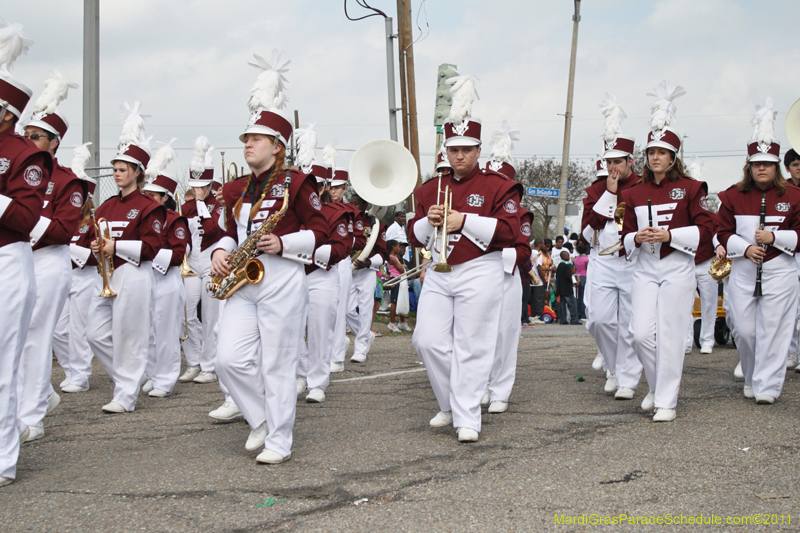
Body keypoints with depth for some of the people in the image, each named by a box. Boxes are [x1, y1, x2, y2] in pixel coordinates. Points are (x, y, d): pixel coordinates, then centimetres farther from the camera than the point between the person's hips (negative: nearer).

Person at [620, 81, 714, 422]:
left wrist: (669, 234, -17)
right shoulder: (634, 193, 9)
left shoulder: (690, 188, -1)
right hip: (645, 269, 3)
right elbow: (627, 237, 11)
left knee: (670, 335, -3)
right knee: (641, 333, -3)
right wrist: (637, 238, -12)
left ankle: (667, 401, 6)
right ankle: (657, 385, 22)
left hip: (678, 269, -3)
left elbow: (704, 230, -5)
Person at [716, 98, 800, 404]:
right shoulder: (734, 196, 5)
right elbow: (724, 232, 6)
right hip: (743, 272, 2)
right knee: (744, 329, 3)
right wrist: (745, 247, -11)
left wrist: (774, 237, -14)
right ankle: (751, 377, 25)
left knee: (773, 329, -4)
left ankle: (767, 386, 3)